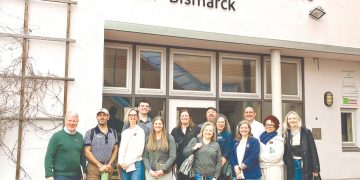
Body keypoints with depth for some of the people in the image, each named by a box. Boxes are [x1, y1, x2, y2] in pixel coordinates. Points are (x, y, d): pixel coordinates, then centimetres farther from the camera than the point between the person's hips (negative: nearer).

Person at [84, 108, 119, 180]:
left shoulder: (113, 132, 10)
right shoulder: (90, 133, -2)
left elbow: (115, 150, 12)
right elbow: (87, 152, -7)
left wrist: (109, 164, -2)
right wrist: (100, 165, -11)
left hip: (108, 168, 3)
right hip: (94, 167, -3)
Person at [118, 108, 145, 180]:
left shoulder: (140, 131, -1)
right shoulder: (124, 132, 15)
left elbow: (139, 150, -8)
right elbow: (121, 148, 11)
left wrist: (128, 162, -10)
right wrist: (121, 162, -4)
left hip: (136, 165, -5)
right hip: (124, 166, 5)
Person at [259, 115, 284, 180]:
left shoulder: (278, 138, -4)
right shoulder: (261, 137, 12)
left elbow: (277, 156, -13)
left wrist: (261, 157, -8)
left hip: (274, 168, -5)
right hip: (262, 168, 5)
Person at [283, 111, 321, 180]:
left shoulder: (306, 132, -3)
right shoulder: (286, 134, 5)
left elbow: (313, 150, -5)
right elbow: (285, 152, 10)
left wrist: (316, 168, -8)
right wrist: (286, 162, -4)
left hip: (306, 166, -2)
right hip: (292, 166, 3)